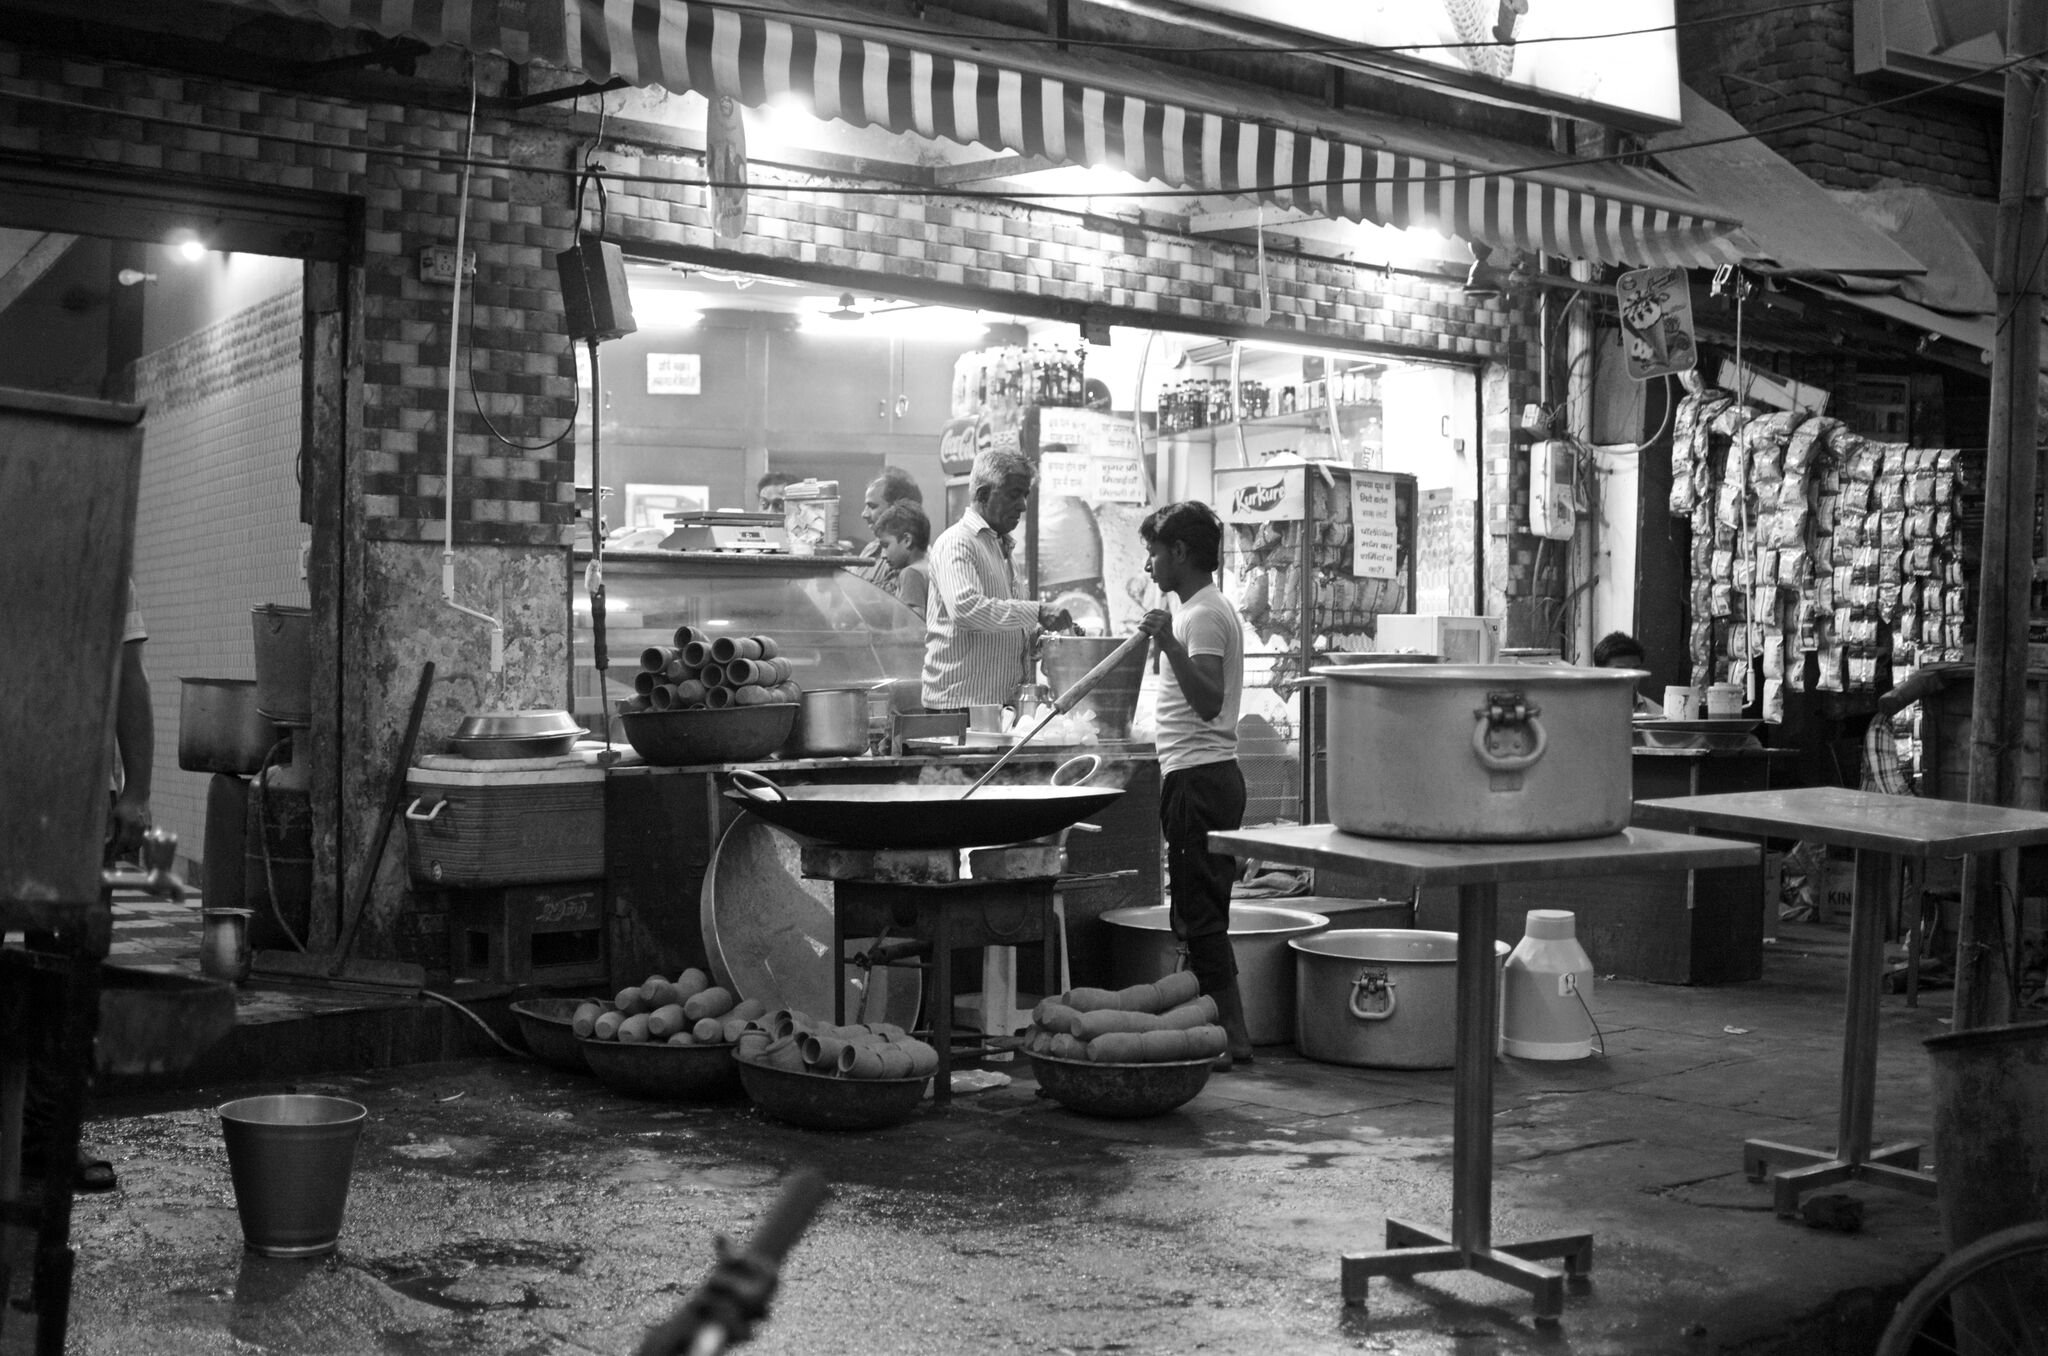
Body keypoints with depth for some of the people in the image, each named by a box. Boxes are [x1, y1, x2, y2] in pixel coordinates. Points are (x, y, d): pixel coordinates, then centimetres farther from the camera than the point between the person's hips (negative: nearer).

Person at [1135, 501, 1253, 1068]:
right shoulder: (1214, 607, 18)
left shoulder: (1202, 615, -13)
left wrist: (1170, 646, -37)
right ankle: (1230, 1031, 16)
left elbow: (1209, 702, -28)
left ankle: (1230, 1036, -5)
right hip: (1211, 773, 11)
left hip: (1198, 778, -11)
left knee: (1200, 914, -8)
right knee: (1204, 913, 12)